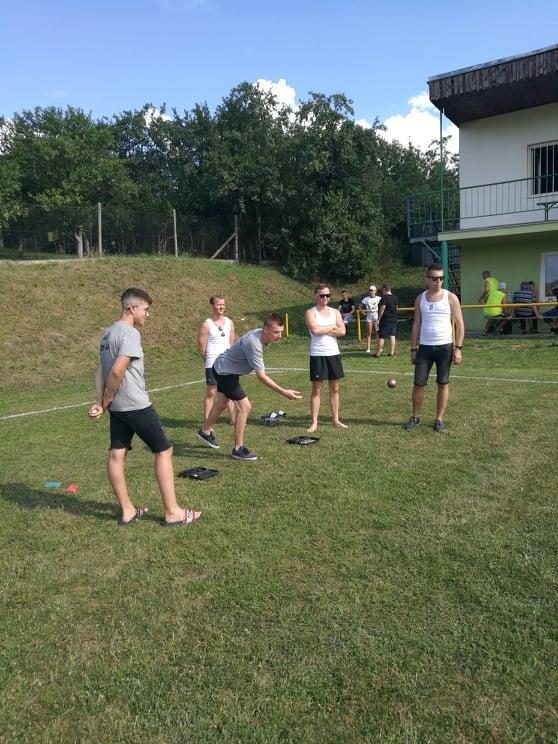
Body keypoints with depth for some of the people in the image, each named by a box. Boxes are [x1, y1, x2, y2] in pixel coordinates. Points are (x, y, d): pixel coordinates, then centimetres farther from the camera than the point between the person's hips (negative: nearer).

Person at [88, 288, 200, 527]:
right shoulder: (130, 333, -16)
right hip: (136, 406, -9)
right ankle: (172, 512, 6)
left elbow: (101, 370, 10)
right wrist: (107, 400, -9)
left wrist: (101, 401, 4)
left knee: (116, 454, 10)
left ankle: (127, 510, 21)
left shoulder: (108, 334, 13)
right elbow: (117, 371, -24)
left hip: (117, 408, 9)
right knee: (163, 451, 1)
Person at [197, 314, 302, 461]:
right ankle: (238, 449, -3)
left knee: (222, 403, 27)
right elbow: (261, 377, -36)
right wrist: (284, 392, -37)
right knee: (244, 406, -13)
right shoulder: (253, 344, -37)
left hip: (223, 368, 10)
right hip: (224, 371, -10)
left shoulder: (259, 333, -9)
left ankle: (205, 431, 50)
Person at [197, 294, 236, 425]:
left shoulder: (229, 322, 6)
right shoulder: (206, 325, -9)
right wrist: (212, 359, 2)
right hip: (213, 365, -5)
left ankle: (232, 419, 22)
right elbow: (202, 348, -7)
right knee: (211, 393, -2)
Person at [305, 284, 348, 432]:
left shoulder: (335, 312, 10)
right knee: (316, 389, 0)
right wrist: (332, 327, -7)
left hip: (334, 354, 4)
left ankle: (335, 420, 19)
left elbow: (342, 331, -4)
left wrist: (323, 330, -12)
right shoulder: (310, 312, -3)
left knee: (334, 388, 10)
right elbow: (315, 329, -21)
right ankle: (314, 422, 7)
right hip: (317, 355, -4)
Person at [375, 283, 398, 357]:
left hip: (385, 320, -8)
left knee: (381, 337, -3)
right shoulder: (394, 298, 11)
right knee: (392, 336, 7)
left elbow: (382, 309, -17)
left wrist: (378, 319, -14)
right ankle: (392, 353, 8)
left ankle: (378, 353, 0)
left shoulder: (384, 297, -13)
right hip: (393, 320, 8)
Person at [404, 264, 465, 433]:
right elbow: (416, 325, 10)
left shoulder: (451, 297, -1)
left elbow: (459, 324, -2)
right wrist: (413, 349, 6)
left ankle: (439, 419, 16)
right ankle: (415, 417, 18)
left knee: (443, 384, 5)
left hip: (445, 347, -2)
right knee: (418, 384, 2)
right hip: (424, 347, 2)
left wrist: (458, 348, -9)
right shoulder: (420, 298, 7)